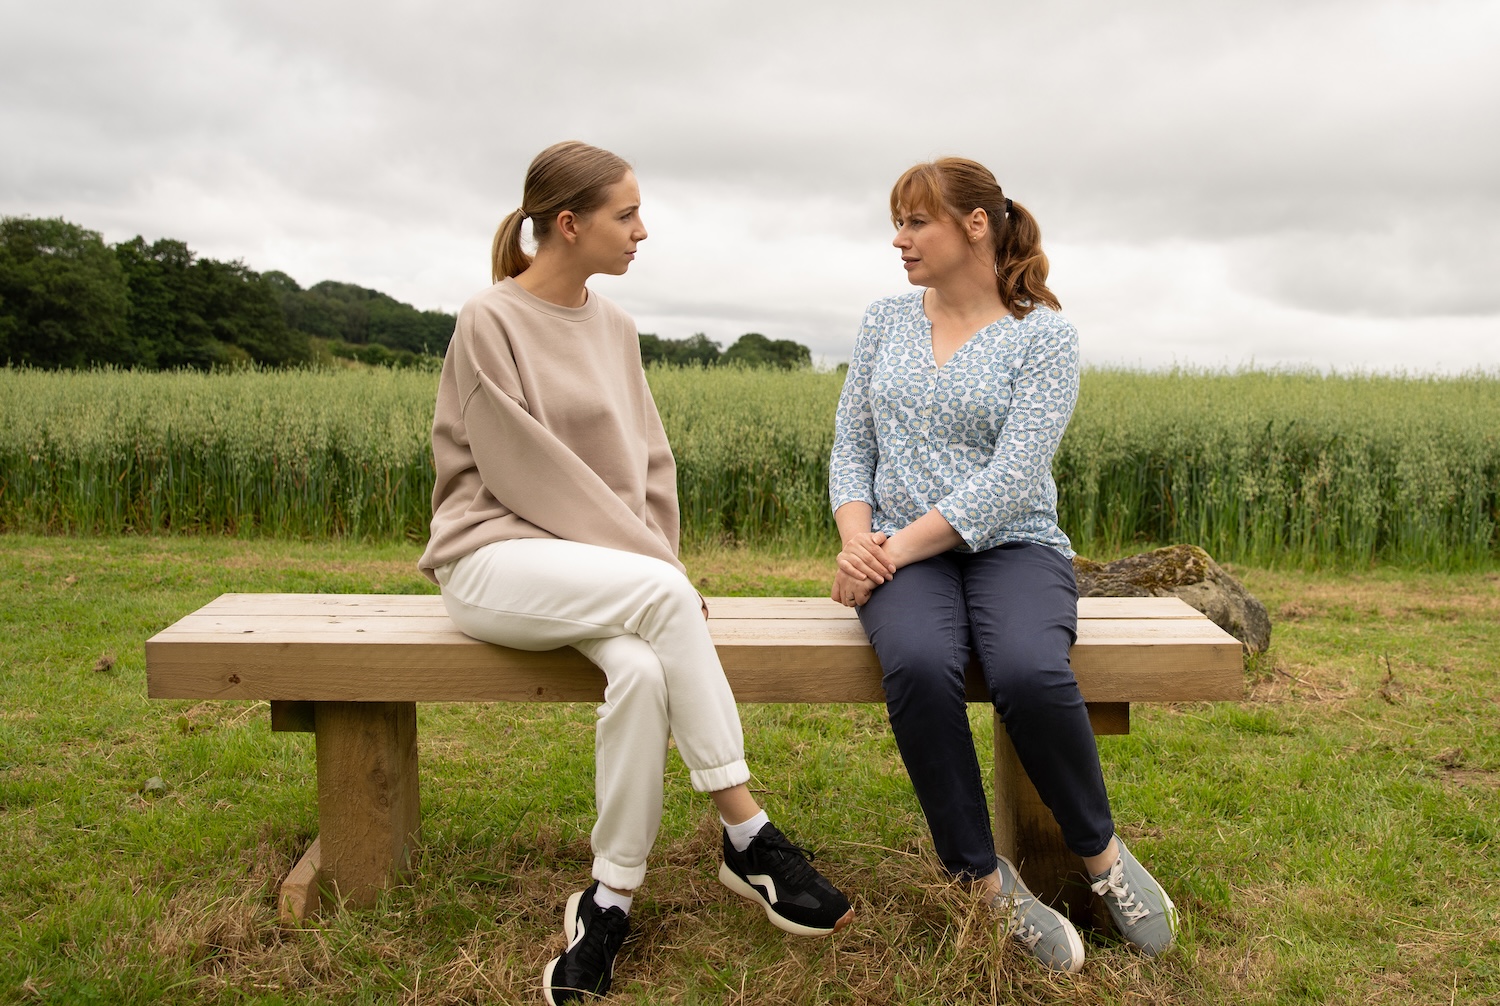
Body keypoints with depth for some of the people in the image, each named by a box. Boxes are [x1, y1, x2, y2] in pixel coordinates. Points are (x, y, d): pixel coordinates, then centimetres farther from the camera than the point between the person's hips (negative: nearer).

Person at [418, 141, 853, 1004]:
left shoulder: (615, 327, 11)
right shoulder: (491, 323, -8)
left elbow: (648, 461, 14)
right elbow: (531, 475, -13)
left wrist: (656, 560, -2)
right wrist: (654, 569, -14)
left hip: (604, 568, 5)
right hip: (495, 558, -5)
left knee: (642, 669, -30)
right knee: (663, 594, -32)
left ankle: (612, 899, -16)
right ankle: (748, 835, -22)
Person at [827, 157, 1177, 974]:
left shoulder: (1042, 335, -1)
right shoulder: (884, 322, 14)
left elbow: (1007, 483, -12)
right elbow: (851, 446, 11)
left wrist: (896, 548, -18)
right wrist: (855, 537, -8)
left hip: (1012, 546, -2)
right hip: (902, 555, 2)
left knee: (1031, 674, -35)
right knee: (918, 667, -33)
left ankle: (1100, 852, -5)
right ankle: (986, 878, -15)